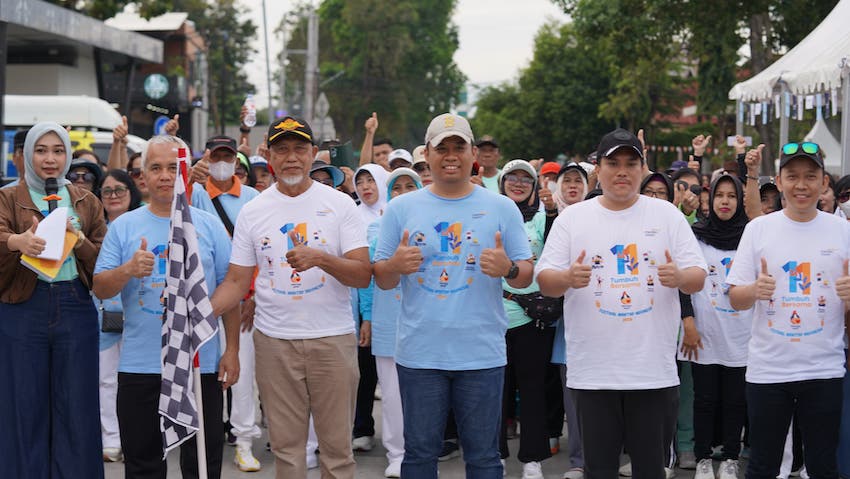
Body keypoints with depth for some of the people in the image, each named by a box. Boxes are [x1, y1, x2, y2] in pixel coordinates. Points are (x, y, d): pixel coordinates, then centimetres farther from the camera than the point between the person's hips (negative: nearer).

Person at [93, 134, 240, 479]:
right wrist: (128, 270, -20)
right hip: (139, 365, 0)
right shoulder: (123, 227, 5)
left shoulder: (209, 225, 5)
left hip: (201, 363, 0)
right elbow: (100, 289, 1)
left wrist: (232, 350, 0)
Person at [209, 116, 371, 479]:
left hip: (332, 339, -1)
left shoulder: (339, 204, 0)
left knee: (337, 444, 4)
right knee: (286, 446, 8)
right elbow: (237, 281, 6)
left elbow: (363, 275, -6)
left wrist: (320, 258, -24)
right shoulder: (252, 211, 6)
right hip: (274, 340, 2)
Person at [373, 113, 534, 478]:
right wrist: (395, 266, -15)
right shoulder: (401, 209, 6)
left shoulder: (501, 208, 4)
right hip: (419, 352, 1)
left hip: (482, 353, 0)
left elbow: (526, 276, 5)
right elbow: (381, 279, 7)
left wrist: (508, 268, -17)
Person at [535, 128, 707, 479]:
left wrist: (680, 277, -20)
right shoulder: (572, 218, 4)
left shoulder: (668, 215, 5)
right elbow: (544, 280, 1)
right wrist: (567, 278, -22)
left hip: (654, 370, 0)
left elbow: (698, 278, 4)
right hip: (593, 372, 0)